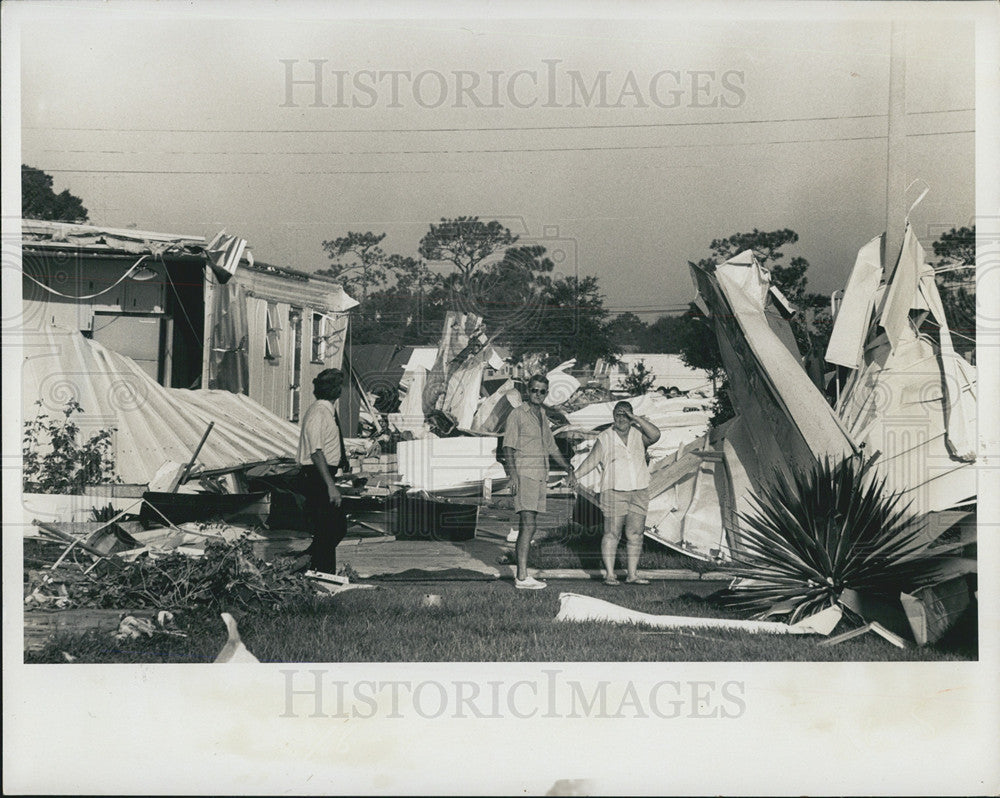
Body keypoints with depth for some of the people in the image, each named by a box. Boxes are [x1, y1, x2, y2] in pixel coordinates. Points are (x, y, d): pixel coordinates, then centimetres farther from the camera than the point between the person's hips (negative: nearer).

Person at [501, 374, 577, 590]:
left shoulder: (542, 416, 19)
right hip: (524, 474, -8)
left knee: (528, 526, 6)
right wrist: (513, 475, -21)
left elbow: (552, 448, 29)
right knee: (528, 524, -14)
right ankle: (522, 577, -17)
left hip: (540, 476, 8)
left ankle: (522, 574, 8)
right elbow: (508, 447, -10)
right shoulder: (517, 414, -3)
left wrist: (569, 469, 22)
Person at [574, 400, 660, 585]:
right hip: (614, 492, -3)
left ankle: (632, 574, 8)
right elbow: (591, 461, -2)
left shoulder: (638, 435, 8)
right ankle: (609, 574, -1)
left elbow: (655, 435, -11)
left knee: (635, 534, 2)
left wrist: (636, 418, -14)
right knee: (612, 534, -4)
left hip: (639, 492, 3)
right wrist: (573, 476, -13)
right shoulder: (604, 439, 2)